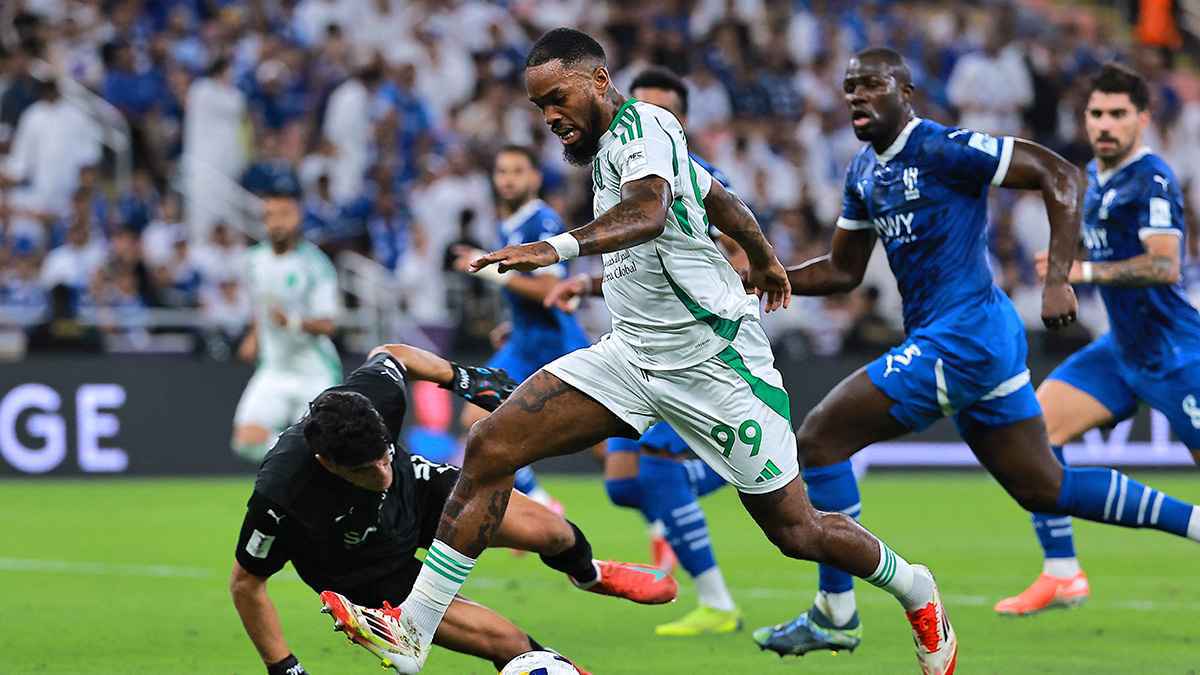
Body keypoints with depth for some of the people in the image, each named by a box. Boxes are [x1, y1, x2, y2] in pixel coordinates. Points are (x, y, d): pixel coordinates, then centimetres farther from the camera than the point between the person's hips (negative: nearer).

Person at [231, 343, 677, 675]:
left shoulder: (375, 393, -32)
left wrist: (462, 378, 3)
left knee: (548, 531, -6)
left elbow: (389, 355, -4)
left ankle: (591, 575, 31)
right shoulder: (280, 498, -42)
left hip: (417, 492, 4)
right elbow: (245, 583, -26)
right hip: (369, 578, -4)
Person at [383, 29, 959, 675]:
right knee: (489, 447, -10)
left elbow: (649, 212, -37)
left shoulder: (641, 125, -15)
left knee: (797, 533, 2)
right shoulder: (613, 143, 12)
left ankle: (915, 591, 32)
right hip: (632, 352, 8)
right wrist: (764, 261, 46)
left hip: (712, 357, -8)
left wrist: (559, 247, -55)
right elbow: (720, 199, 27)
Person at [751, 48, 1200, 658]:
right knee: (1043, 490, 15)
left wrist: (1056, 281, -20)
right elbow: (843, 270, 22)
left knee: (817, 441, -9)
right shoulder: (864, 172, 14)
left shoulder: (944, 150, -13)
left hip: (961, 339, -10)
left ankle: (835, 615, -2)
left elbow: (1061, 177, -13)